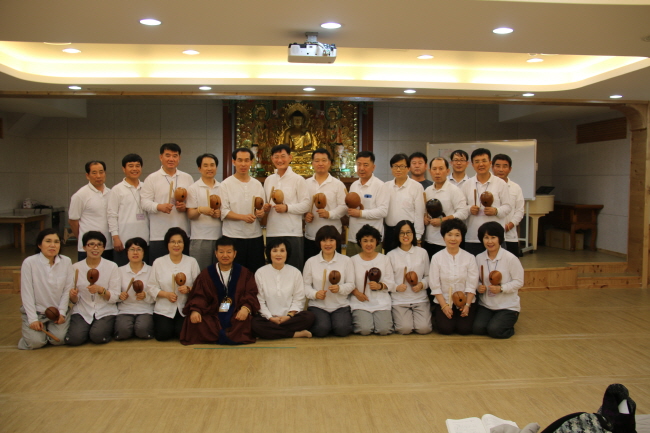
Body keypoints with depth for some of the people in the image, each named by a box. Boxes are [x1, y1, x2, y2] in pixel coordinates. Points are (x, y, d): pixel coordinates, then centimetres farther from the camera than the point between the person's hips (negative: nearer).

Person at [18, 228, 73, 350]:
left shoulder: (66, 262, -5)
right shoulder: (29, 262, -12)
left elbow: (67, 290, -1)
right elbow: (26, 293, -9)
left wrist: (62, 312, -8)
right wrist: (33, 319, -12)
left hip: (58, 311, 2)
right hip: (35, 311, -2)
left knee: (59, 339, -17)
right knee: (36, 342, -19)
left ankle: (50, 327, 19)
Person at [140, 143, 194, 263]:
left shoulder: (188, 178, 15)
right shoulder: (152, 178, 5)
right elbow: (145, 202, -2)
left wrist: (186, 207, -5)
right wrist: (159, 207, -21)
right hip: (159, 235, -3)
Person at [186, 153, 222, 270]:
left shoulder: (222, 188, 13)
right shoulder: (193, 188, 4)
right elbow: (190, 215, -1)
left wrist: (221, 213, -4)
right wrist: (200, 210, -22)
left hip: (219, 237, 3)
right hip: (200, 238, -3)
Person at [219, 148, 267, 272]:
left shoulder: (257, 184, 13)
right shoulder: (226, 184, 0)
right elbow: (223, 212, -8)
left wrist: (261, 213, -4)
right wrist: (243, 217, -20)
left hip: (255, 236, 4)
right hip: (234, 237, -4)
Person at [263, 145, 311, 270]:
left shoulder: (298, 179, -3)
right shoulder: (268, 180, 14)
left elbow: (306, 205, -8)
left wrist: (287, 208, -19)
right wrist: (265, 207, 0)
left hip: (292, 232, -5)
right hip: (272, 232, 5)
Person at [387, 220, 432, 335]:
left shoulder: (422, 252, 7)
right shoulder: (391, 255, 3)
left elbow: (428, 276, 10)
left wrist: (422, 284, -10)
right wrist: (396, 287, -16)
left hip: (420, 299, 1)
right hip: (399, 300, -1)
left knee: (424, 328, -17)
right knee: (405, 329, -19)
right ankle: (396, 316, 15)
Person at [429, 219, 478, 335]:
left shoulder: (469, 258, -1)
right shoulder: (437, 258, -3)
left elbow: (472, 285, -4)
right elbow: (435, 285, -5)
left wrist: (467, 305, -14)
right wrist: (444, 306, -12)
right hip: (443, 301, -1)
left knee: (465, 329, -16)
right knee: (446, 329, -18)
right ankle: (437, 315, 15)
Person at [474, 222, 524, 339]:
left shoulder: (510, 258, -12)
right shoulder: (479, 258, 2)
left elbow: (519, 282, -10)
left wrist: (501, 288, -23)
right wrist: (478, 287, -10)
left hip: (508, 306, -4)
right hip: (485, 305, 4)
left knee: (494, 330, -23)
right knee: (477, 328, -18)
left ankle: (509, 327, 13)